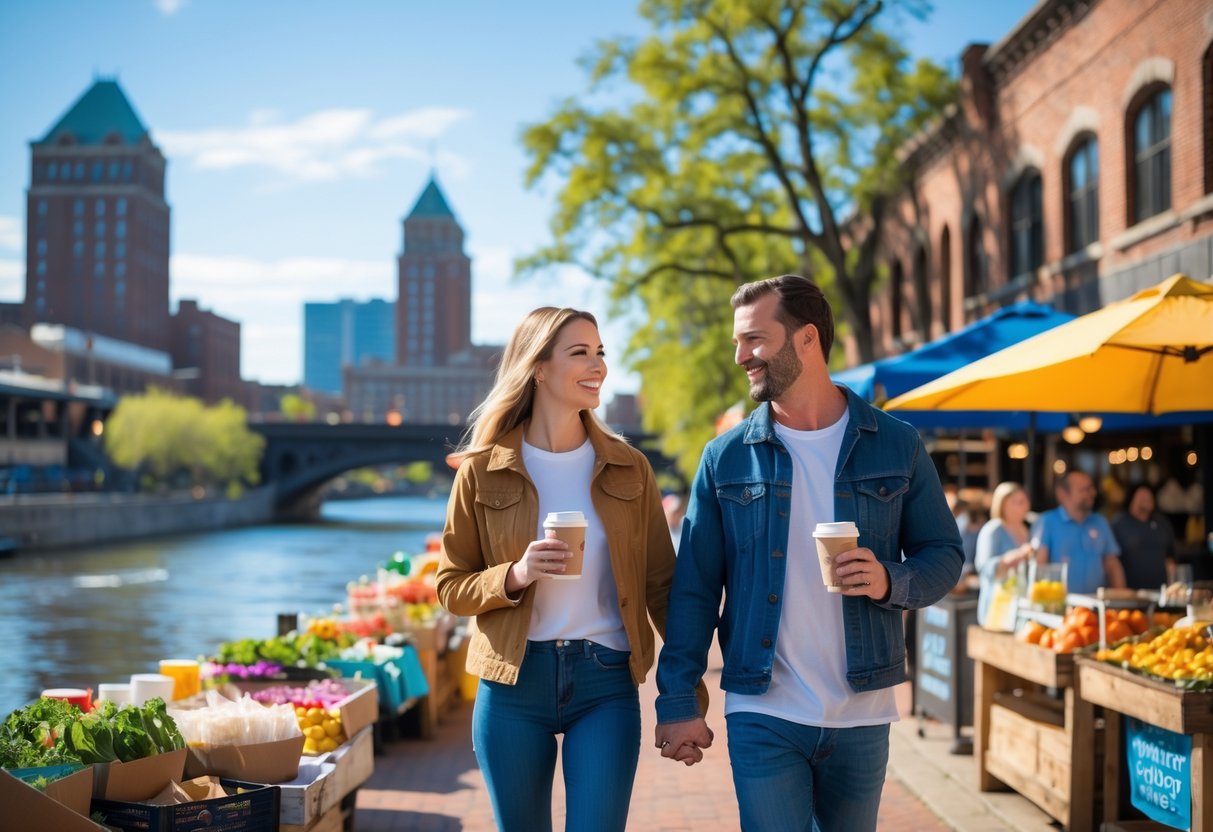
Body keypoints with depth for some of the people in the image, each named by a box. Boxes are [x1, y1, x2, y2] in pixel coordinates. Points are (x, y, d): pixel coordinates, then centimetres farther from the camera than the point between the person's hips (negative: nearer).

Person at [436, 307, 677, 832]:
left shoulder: (628, 468, 3)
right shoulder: (483, 470, -1)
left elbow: (660, 582, 6)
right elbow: (450, 586, 3)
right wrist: (514, 576, -16)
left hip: (607, 683, 0)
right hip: (513, 685, 0)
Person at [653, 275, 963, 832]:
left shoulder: (896, 446, 1)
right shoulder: (726, 458, 1)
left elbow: (944, 555, 6)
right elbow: (694, 587, 1)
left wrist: (891, 582, -16)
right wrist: (677, 701, -5)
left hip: (862, 716, 1)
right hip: (763, 717, -1)